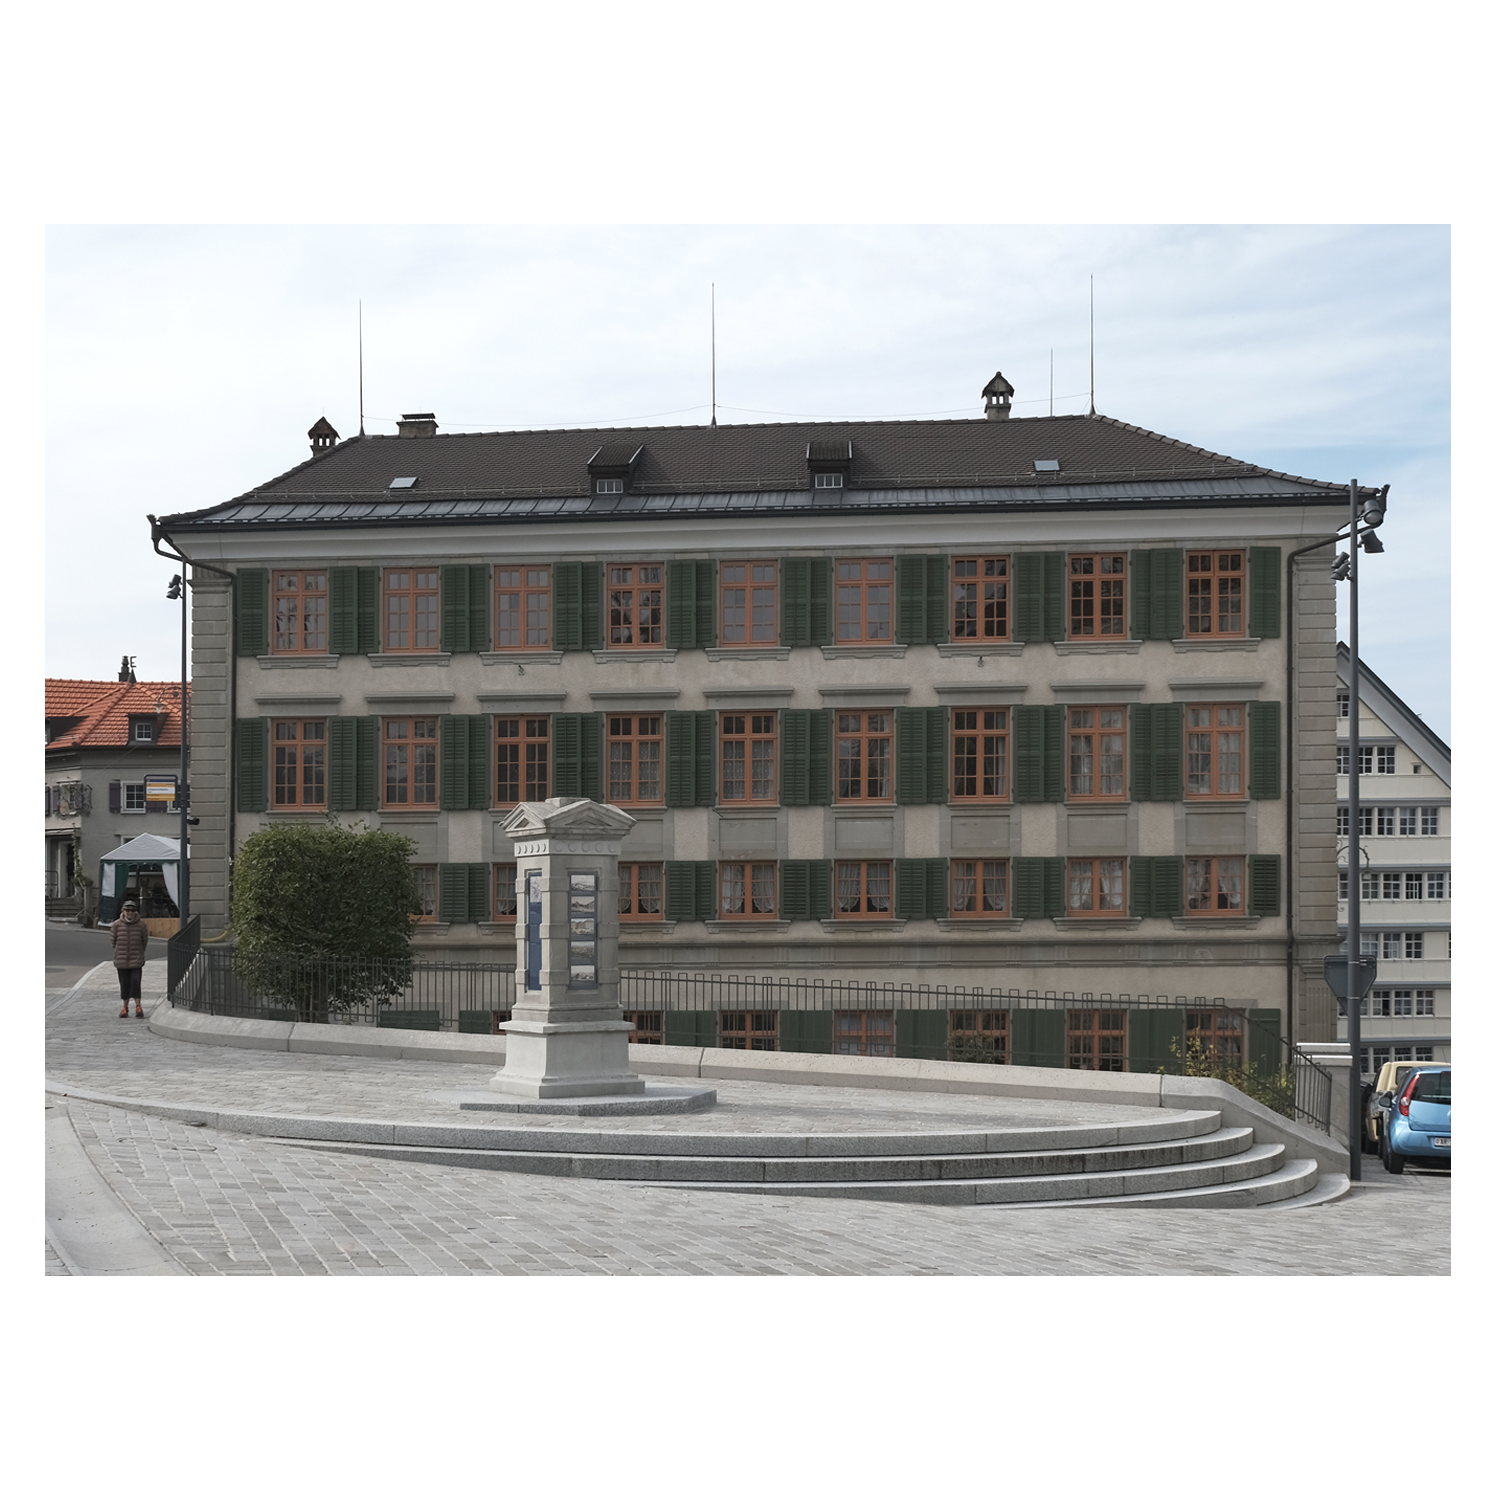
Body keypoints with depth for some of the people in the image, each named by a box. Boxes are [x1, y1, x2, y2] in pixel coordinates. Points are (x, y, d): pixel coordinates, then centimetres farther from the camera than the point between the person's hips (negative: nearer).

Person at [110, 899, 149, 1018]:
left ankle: (138, 1007, -2)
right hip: (121, 960, 1)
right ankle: (125, 1007, 18)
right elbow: (113, 940, 9)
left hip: (136, 960, -1)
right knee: (124, 984, 6)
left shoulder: (141, 925, -3)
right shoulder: (117, 925, -4)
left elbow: (144, 941, 10)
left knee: (135, 982, -9)